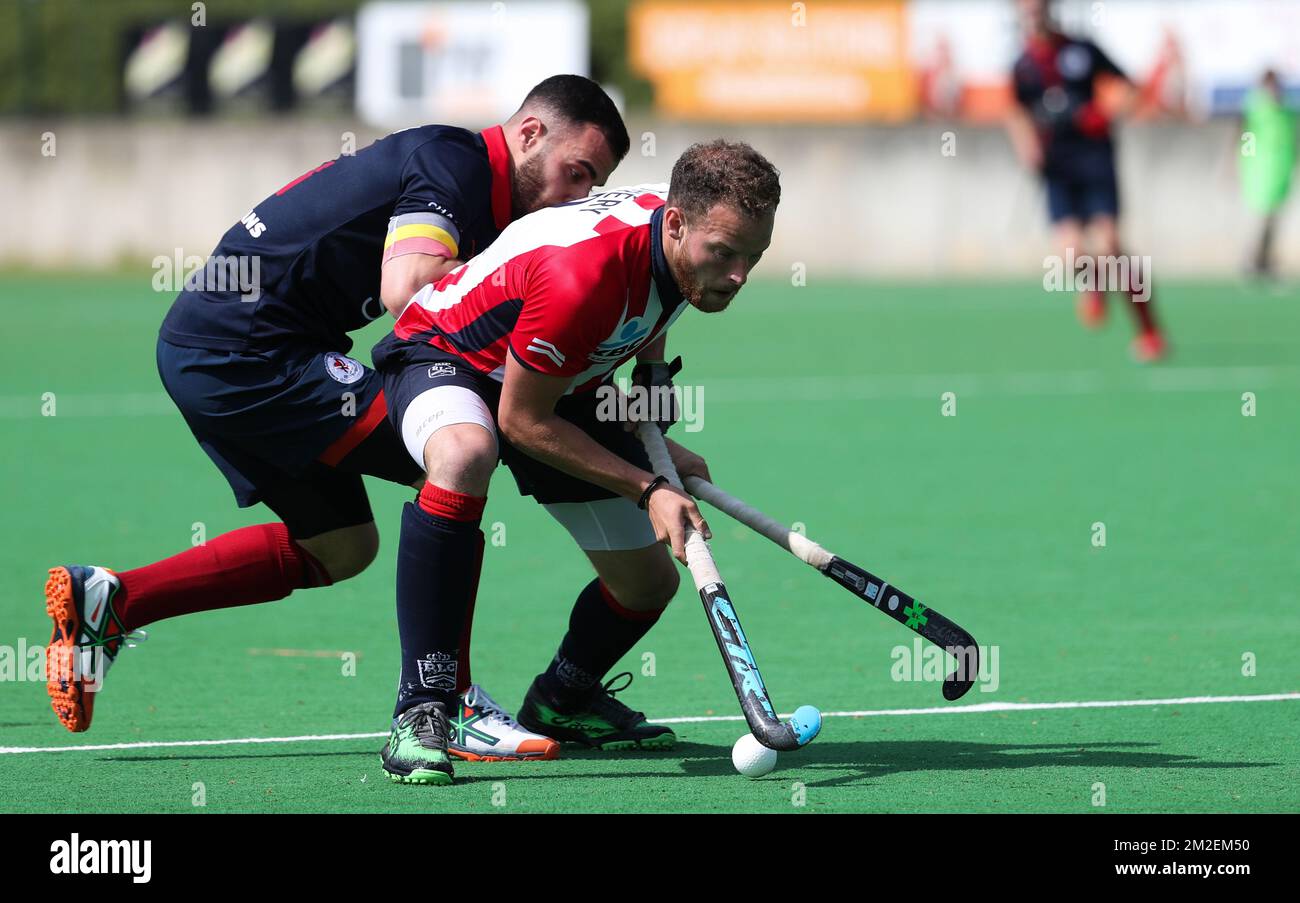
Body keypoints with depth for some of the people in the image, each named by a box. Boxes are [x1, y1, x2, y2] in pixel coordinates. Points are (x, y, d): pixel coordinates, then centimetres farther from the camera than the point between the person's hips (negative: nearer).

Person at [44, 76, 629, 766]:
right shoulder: (454, 165, -14)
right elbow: (406, 291, -30)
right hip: (247, 352, -10)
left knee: (338, 546, 19)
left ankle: (106, 600, 18)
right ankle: (448, 704, -8)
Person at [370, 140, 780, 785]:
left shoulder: (690, 239, -15)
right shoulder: (580, 272, -40)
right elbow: (522, 420, -28)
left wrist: (657, 444, 6)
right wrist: (648, 489, -28)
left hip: (571, 385, 8)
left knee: (649, 580, 7)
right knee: (463, 455, -43)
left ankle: (562, 700, 41)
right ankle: (420, 711, -38)